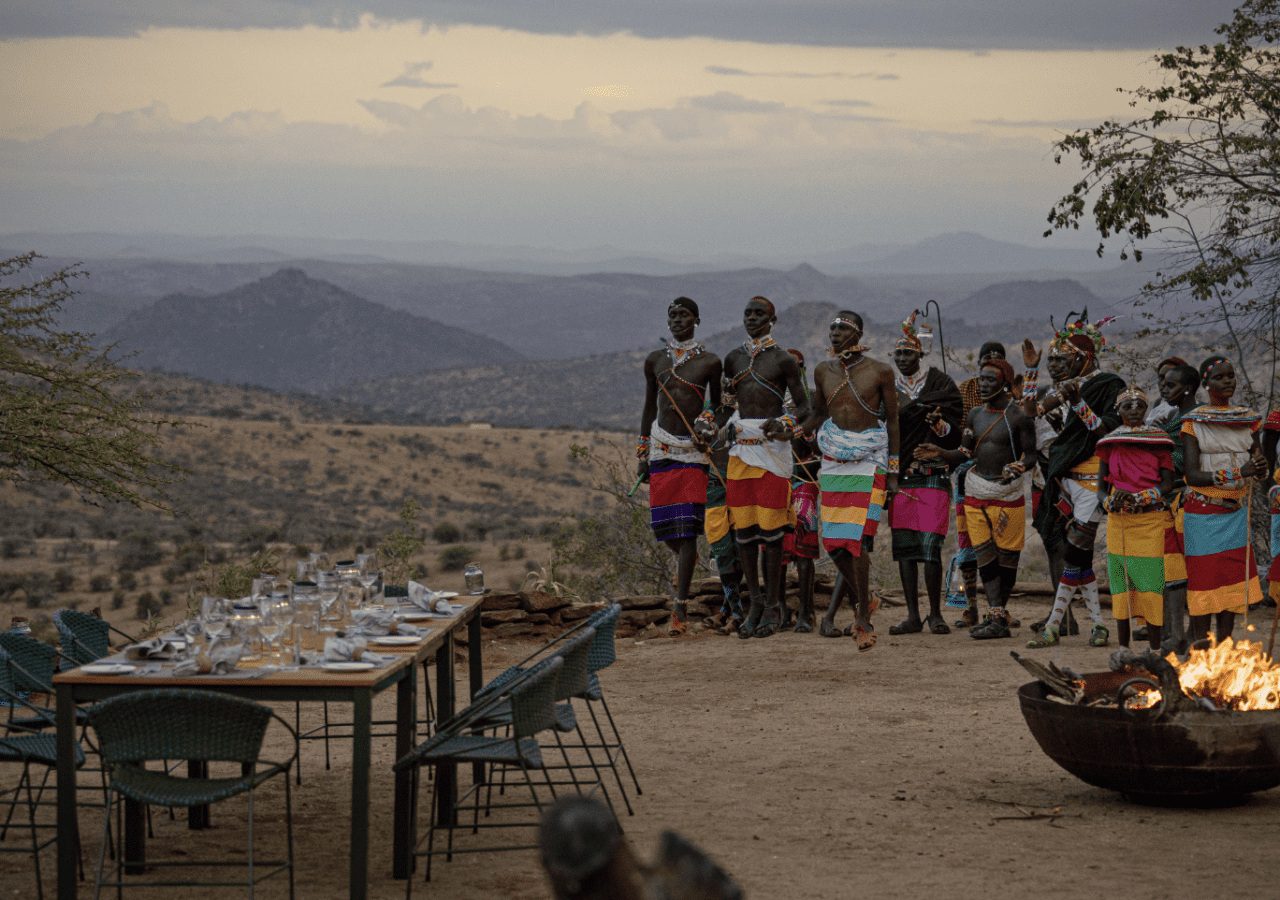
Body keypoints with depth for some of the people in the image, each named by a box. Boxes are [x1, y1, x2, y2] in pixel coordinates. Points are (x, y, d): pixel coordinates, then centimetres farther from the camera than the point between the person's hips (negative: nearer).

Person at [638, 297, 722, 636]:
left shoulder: (710, 362, 1)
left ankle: (680, 608, -9)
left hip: (694, 449, -3)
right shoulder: (655, 360, 8)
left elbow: (716, 405, 12)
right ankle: (685, 556, 40)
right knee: (662, 524, 3)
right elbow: (649, 407, 14)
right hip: (662, 446, 3)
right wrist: (642, 454, 13)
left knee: (687, 527, -9)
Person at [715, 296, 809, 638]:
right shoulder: (734, 358, 12)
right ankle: (755, 602, 11)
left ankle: (773, 604, 3)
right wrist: (720, 427, 5)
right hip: (741, 448, 5)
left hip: (772, 446, -4)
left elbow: (803, 406, 1)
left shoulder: (783, 360, -1)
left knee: (770, 527, -4)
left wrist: (785, 425, -18)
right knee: (743, 526, 3)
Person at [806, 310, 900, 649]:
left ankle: (863, 617, -4)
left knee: (857, 540, -14)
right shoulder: (823, 371, 8)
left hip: (869, 461, -4)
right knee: (835, 543, 0)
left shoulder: (879, 372, -4)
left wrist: (893, 472, 1)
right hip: (833, 462, 4)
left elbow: (892, 421, 2)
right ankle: (863, 600, 24)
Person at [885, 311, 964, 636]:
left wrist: (938, 423, -19)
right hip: (898, 475, 4)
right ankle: (913, 615, 7)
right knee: (904, 547, 2)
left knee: (930, 547, -8)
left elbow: (954, 436, -1)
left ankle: (935, 613, 3)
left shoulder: (941, 384, 2)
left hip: (933, 477, -4)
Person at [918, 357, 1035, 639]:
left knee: (1006, 556, 1)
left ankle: (1000, 615, 10)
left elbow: (1030, 455, -9)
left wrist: (1017, 468, -29)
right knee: (984, 555, 1)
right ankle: (997, 618, 1)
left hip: (1008, 494, -5)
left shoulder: (1018, 418, -9)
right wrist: (939, 453, -2)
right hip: (976, 492, 6)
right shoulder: (975, 415, 10)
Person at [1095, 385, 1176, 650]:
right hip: (1118, 520, 3)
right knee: (1120, 579, 3)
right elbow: (1101, 483, 11)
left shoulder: (1158, 439, 1)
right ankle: (1122, 646, 10)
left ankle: (1155, 647, -3)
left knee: (1151, 581, -7)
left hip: (1151, 520, -3)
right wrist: (1110, 501, -10)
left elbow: (1168, 483, -3)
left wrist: (1137, 497, -16)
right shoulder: (1110, 442, 9)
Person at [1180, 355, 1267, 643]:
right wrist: (1238, 473, -24)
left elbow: (1260, 466, 13)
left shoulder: (1247, 419, 9)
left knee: (1233, 578, 6)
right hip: (1203, 513, -5)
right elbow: (1192, 474, -14)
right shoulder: (1193, 422, -6)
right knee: (1203, 576, -4)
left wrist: (1261, 467, -13)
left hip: (1237, 512, 5)